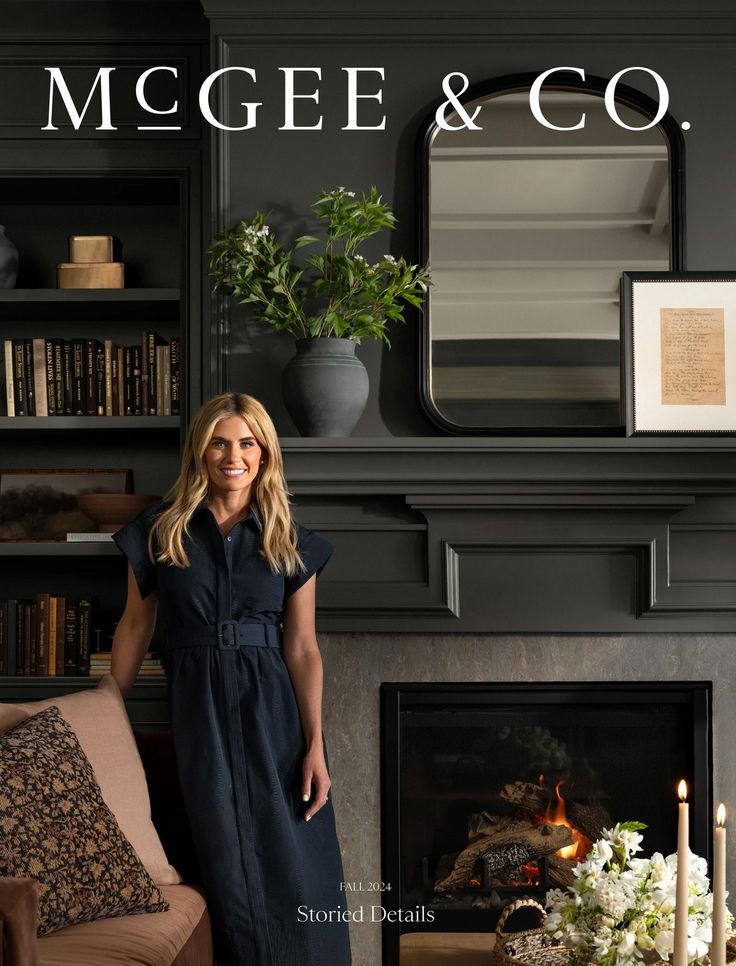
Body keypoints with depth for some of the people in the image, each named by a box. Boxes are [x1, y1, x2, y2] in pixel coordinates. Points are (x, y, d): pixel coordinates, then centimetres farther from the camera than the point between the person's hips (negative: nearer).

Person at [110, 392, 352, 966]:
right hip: (200, 708, 0)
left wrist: (315, 745, -8)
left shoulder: (289, 542, 2)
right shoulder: (160, 531, 2)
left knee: (293, 865, -1)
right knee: (229, 864, 4)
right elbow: (136, 626, 8)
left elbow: (303, 648, -1)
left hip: (272, 706, 0)